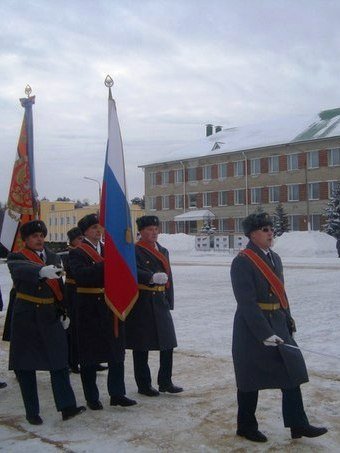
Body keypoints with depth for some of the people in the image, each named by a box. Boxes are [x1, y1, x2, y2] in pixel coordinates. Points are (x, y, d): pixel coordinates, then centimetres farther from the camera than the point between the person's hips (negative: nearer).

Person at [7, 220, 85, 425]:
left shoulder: (53, 258, 12)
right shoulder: (16, 258, -3)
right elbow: (22, 270, -28)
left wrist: (65, 312, 6)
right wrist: (42, 271, -48)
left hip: (51, 316, 3)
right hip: (26, 318, -3)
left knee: (60, 362, 0)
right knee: (26, 366, 4)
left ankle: (67, 407, 2)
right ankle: (32, 412, 14)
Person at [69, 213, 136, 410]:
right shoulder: (77, 253, -5)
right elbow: (80, 275, -23)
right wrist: (105, 265, -29)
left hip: (112, 307, 5)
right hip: (90, 310, -5)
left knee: (118, 353, 9)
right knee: (90, 356, 5)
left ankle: (117, 394, 19)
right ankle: (92, 398, 18)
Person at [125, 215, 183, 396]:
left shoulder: (163, 251, 16)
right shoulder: (135, 250, -7)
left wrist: (169, 302, 12)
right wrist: (152, 277, -38)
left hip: (160, 303, 7)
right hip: (142, 305, -7)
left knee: (168, 344, 9)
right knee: (142, 347, 3)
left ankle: (165, 382, 22)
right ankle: (144, 385, 15)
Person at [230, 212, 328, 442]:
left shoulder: (274, 258, 10)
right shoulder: (242, 261, -16)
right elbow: (247, 302, -21)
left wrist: (288, 320, 9)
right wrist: (265, 334, -23)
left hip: (277, 325, 8)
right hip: (252, 327, -8)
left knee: (292, 371, 7)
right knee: (251, 379, 6)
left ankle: (299, 425, 19)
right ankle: (246, 426, 23)